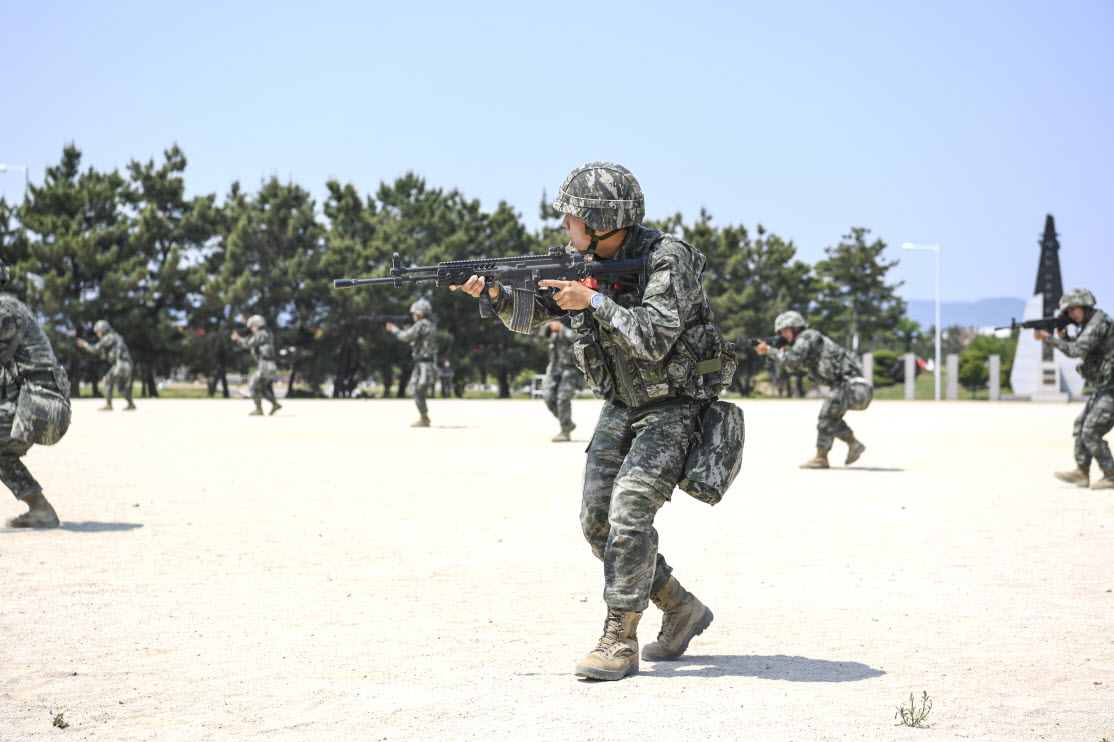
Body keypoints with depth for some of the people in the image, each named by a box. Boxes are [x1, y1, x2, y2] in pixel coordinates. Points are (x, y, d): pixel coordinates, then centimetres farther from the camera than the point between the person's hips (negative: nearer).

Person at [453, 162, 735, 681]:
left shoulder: (668, 260, -21)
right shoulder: (589, 261, 1)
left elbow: (655, 339, -32)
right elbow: (531, 312, 7)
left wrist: (594, 300, -27)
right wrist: (494, 293, -13)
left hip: (672, 408, -8)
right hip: (621, 406, 8)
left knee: (629, 511, -20)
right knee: (597, 519, 2)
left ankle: (619, 642, -12)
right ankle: (682, 610, 17)